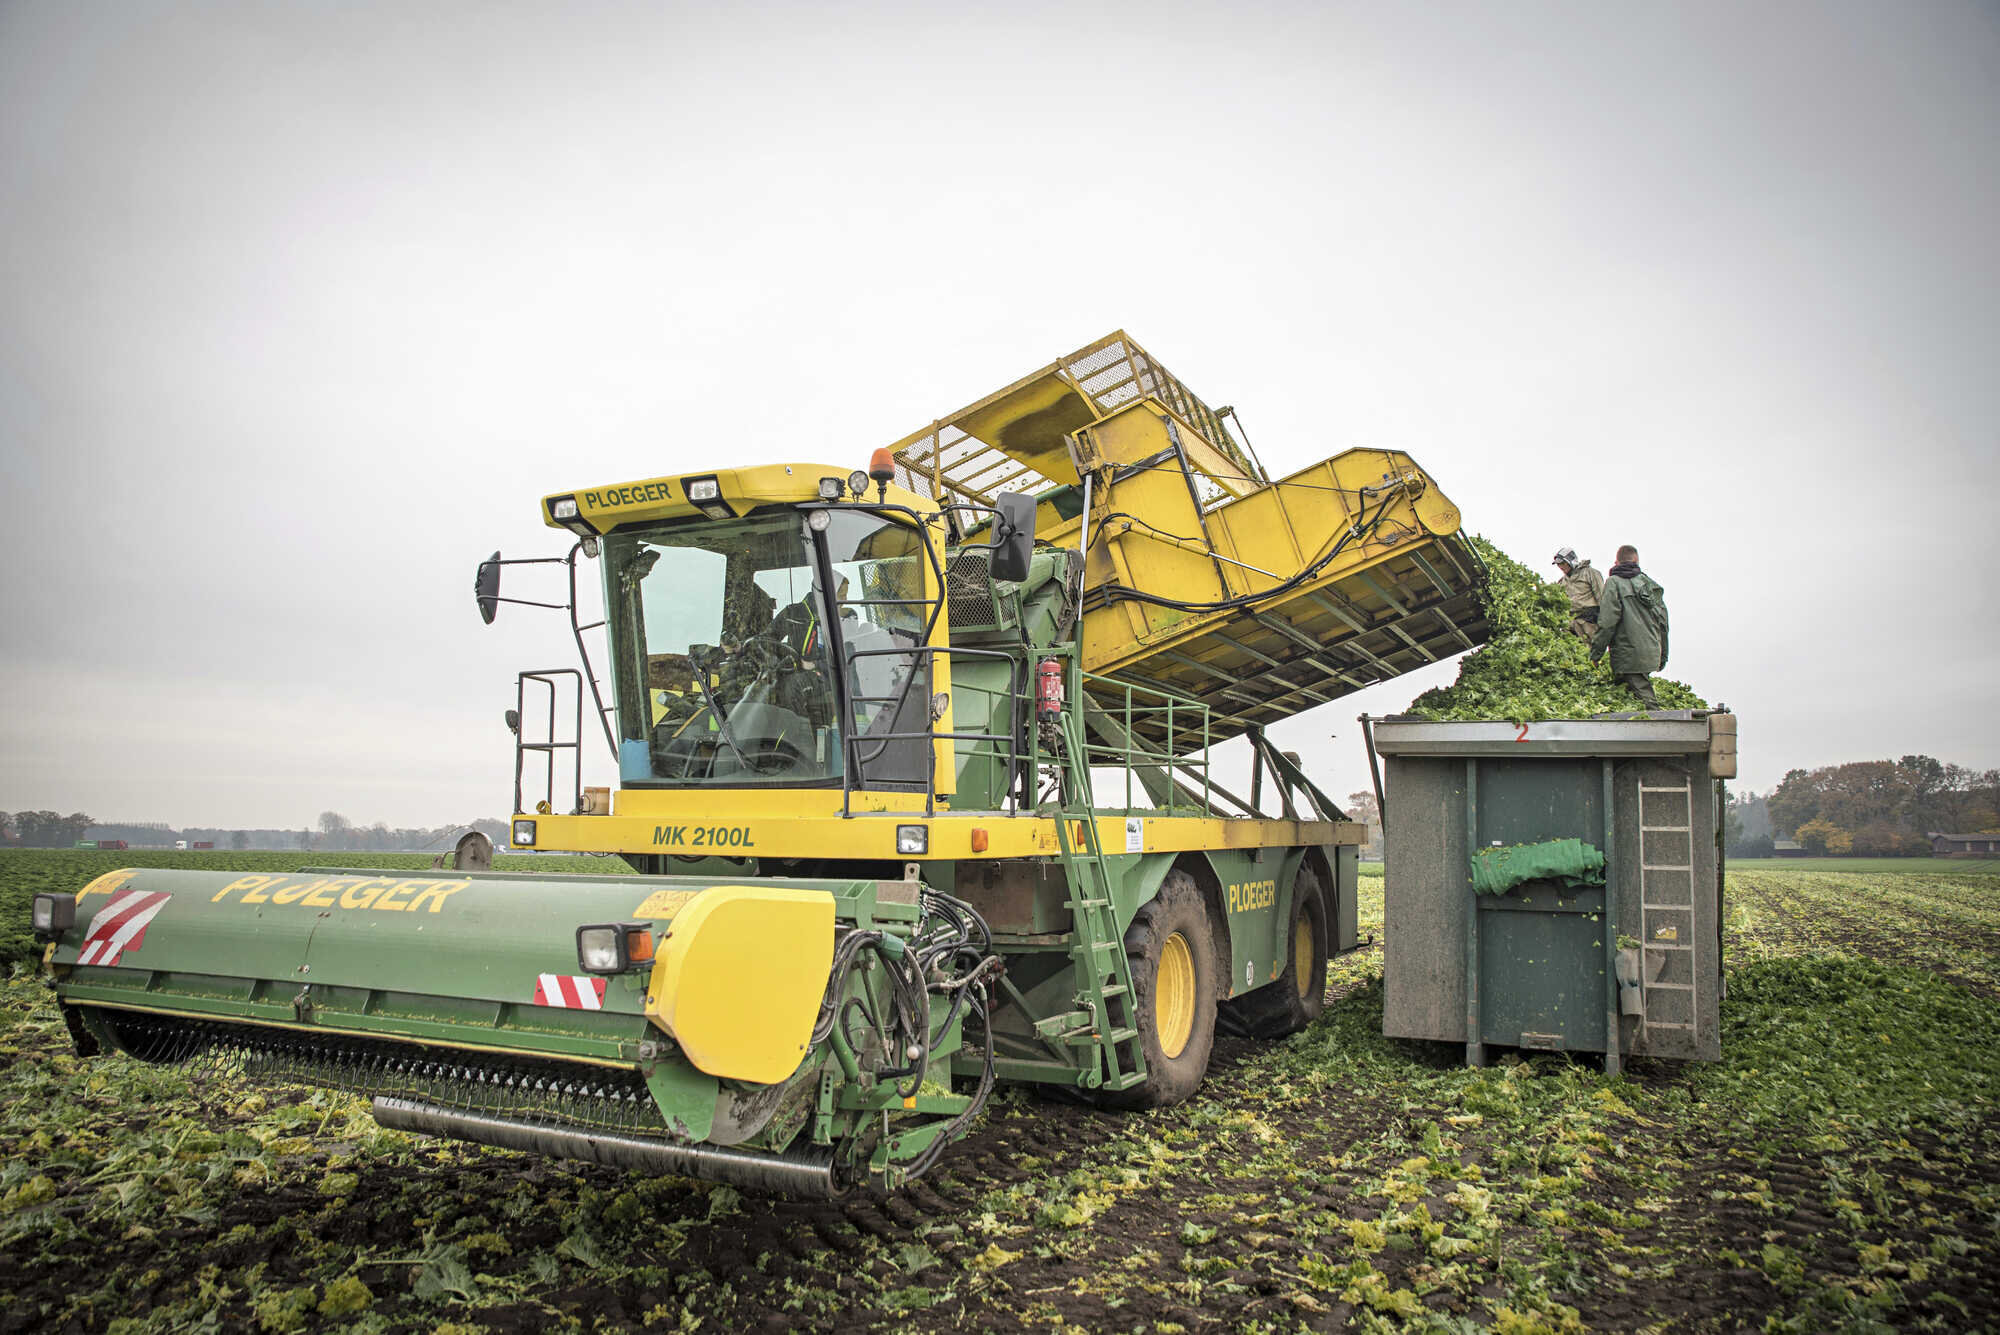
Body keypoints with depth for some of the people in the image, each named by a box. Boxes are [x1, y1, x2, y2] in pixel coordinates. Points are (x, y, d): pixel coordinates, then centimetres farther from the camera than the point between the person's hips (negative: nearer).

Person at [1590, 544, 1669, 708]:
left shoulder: (1614, 583, -5)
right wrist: (1663, 655, 25)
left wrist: (1595, 654, -8)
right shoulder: (1650, 583, 14)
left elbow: (1607, 622, -13)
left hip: (1629, 654, -6)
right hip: (1651, 653, 6)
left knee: (1645, 698, -9)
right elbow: (1662, 622, 17)